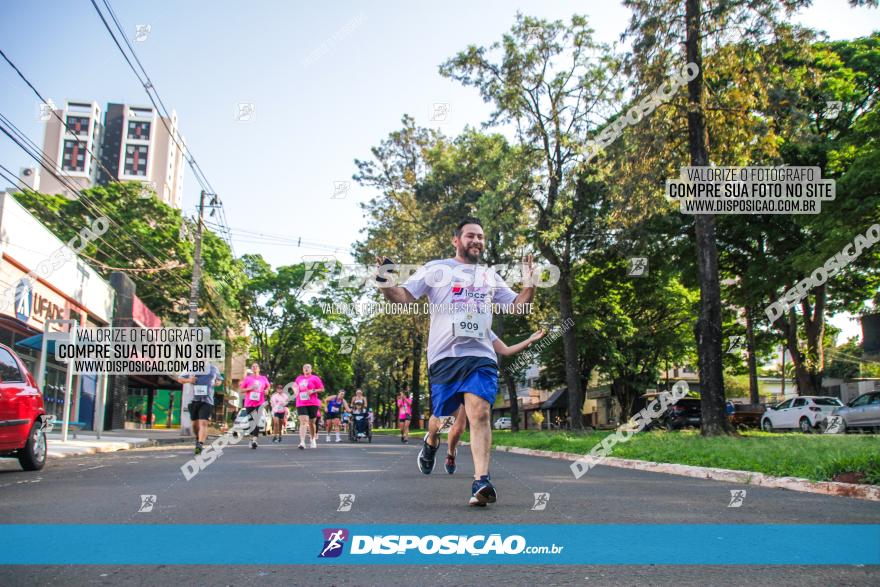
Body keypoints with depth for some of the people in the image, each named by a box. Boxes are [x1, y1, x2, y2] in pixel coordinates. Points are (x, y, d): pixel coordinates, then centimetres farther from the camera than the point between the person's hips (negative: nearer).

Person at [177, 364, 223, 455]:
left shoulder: (213, 369, 6)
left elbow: (219, 379, 23)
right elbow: (179, 379, 12)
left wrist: (218, 382, -2)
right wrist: (188, 380, -9)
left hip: (207, 400, -2)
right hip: (193, 400, 2)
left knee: (203, 423, -17)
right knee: (195, 423, 12)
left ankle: (200, 445, -26)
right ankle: (198, 438, 40)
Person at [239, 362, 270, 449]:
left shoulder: (263, 378, 9)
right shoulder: (247, 378, 5)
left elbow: (267, 386, 26)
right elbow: (241, 389, 7)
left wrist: (266, 390, 4)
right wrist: (249, 389, -11)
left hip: (259, 403, -1)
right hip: (249, 403, 1)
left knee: (257, 422, -15)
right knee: (251, 422, 8)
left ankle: (254, 440, -22)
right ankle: (251, 438, 26)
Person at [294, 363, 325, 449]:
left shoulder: (315, 378, 1)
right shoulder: (299, 378, 13)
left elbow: (322, 389, 0)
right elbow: (295, 386, 31)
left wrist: (313, 391, -15)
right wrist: (296, 390, 9)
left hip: (312, 403, -1)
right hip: (301, 404, 2)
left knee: (312, 422, 9)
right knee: (303, 421, -14)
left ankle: (313, 440, 29)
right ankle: (302, 442, -24)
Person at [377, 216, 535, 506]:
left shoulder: (490, 276, 19)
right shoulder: (435, 269, 8)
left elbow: (518, 305, 21)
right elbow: (404, 296, 3)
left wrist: (529, 284, 2)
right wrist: (384, 285, -18)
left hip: (481, 355, 2)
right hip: (444, 355, -1)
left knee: (480, 414, -15)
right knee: (442, 414, 8)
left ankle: (481, 482, -18)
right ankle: (431, 441, 44)